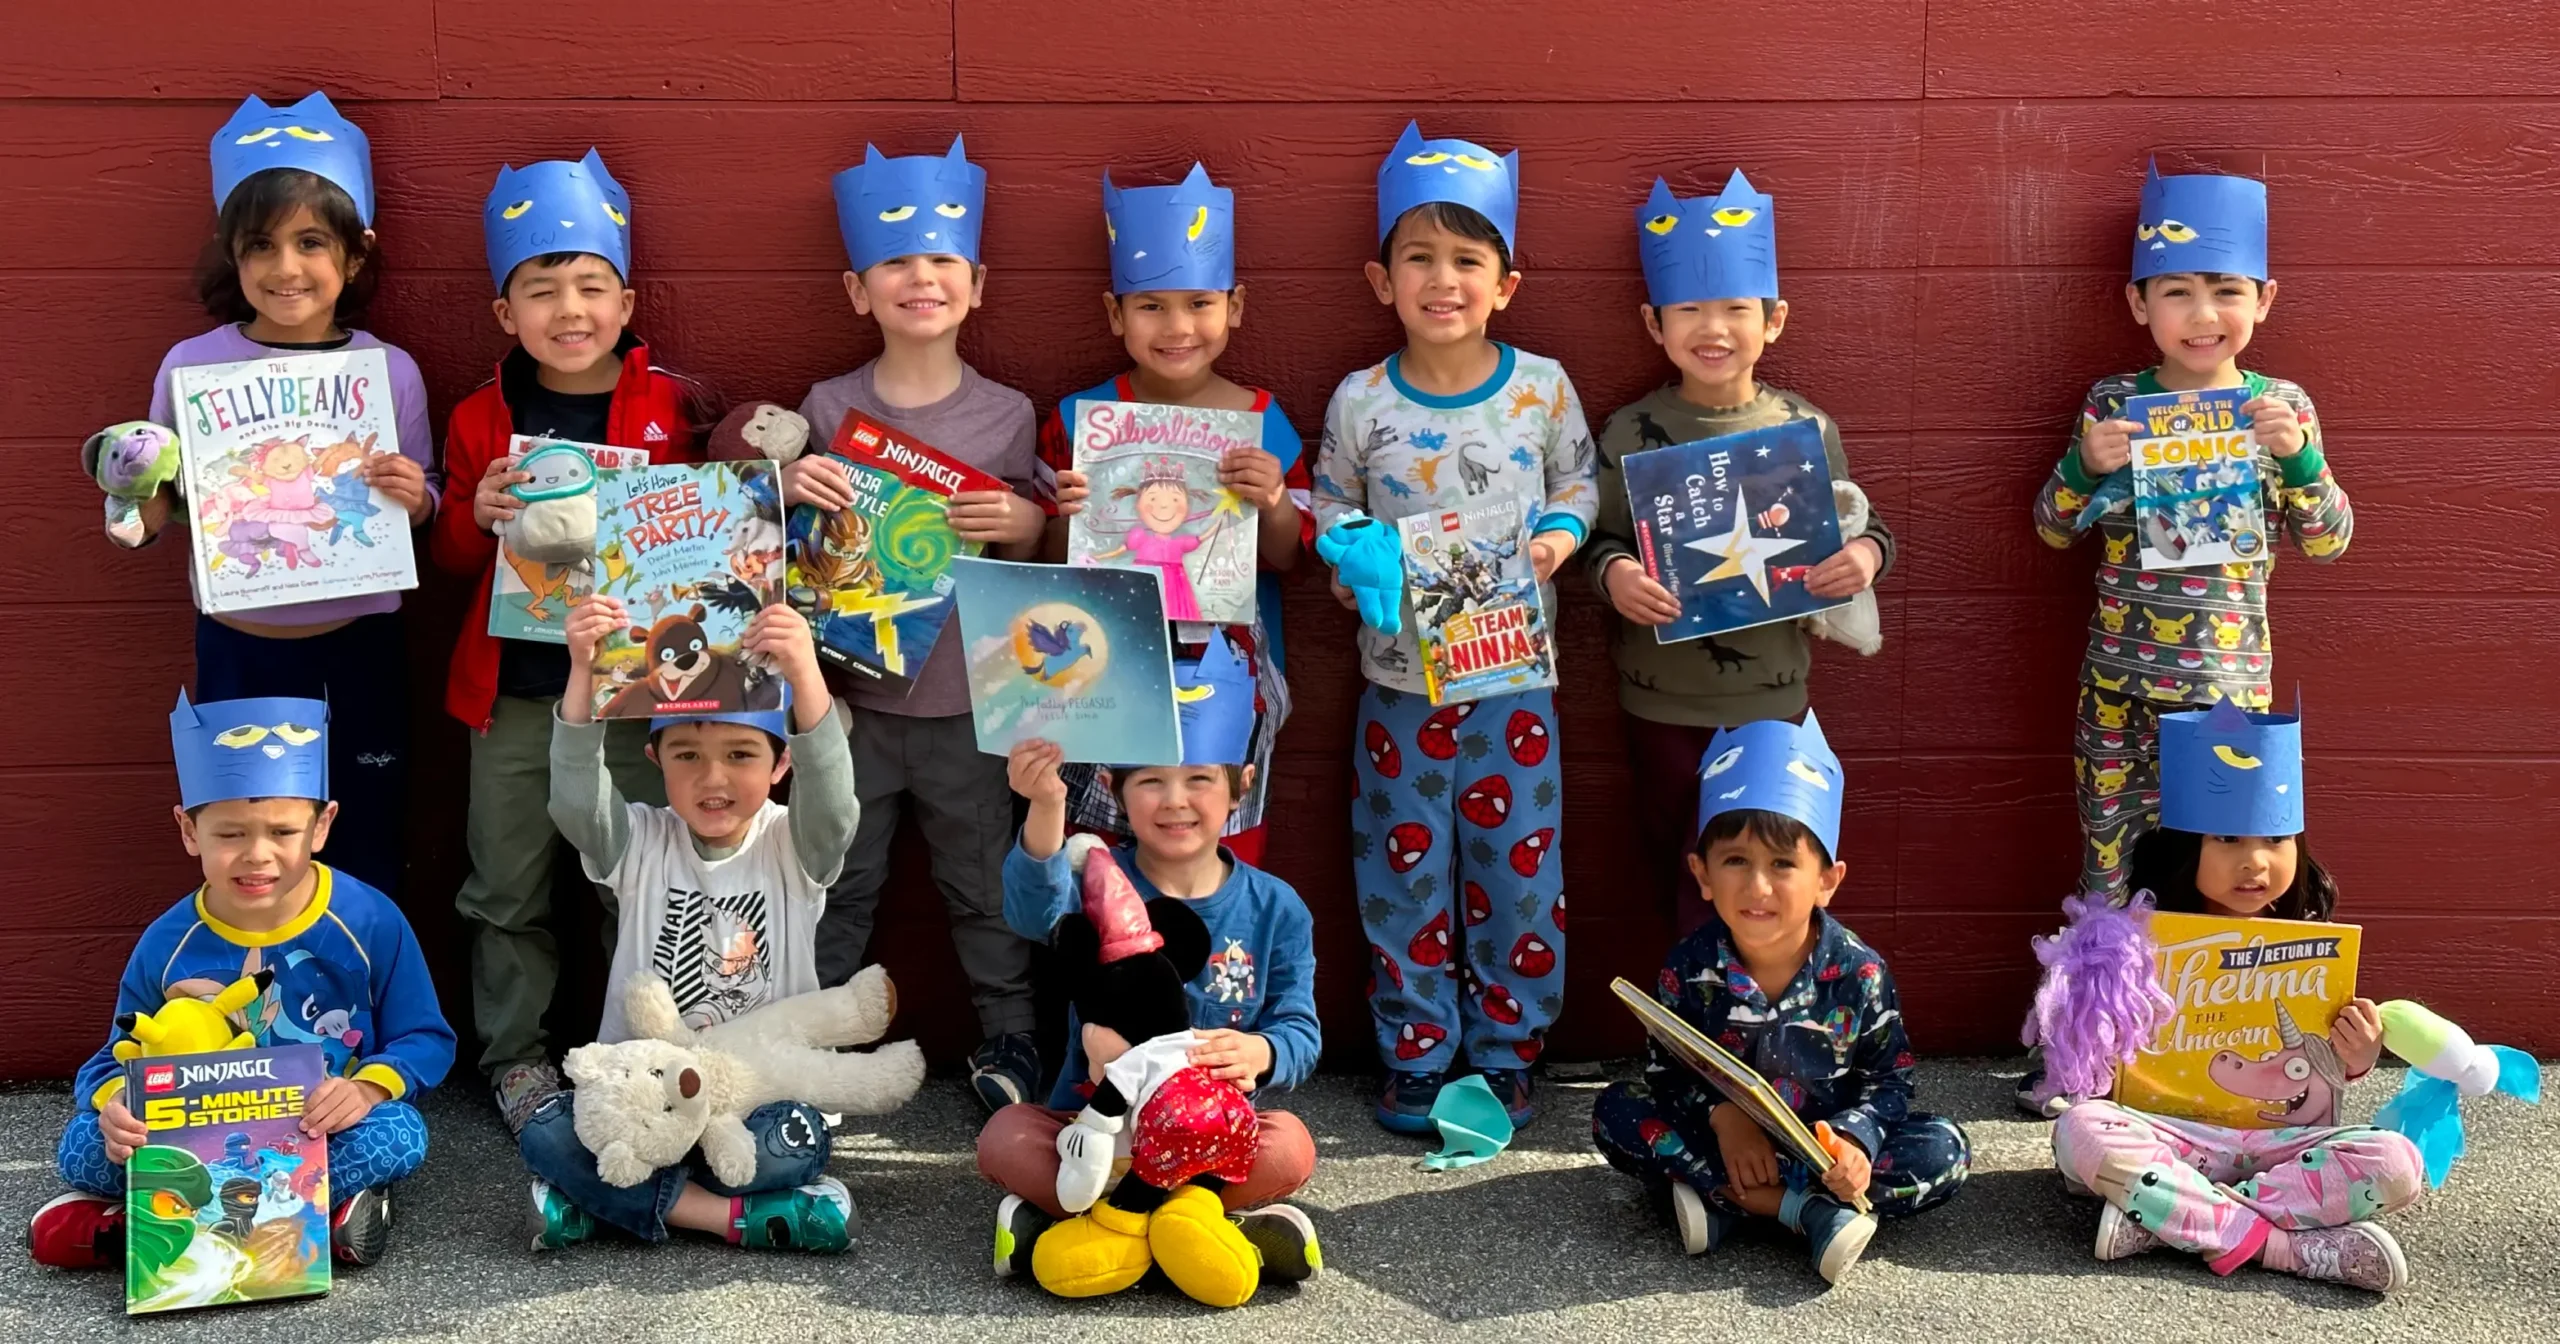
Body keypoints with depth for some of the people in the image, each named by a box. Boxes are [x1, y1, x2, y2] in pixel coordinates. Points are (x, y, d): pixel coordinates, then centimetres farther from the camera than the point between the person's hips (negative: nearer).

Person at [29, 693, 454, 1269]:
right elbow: (118, 1060, 2)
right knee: (83, 1147, -22)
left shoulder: (369, 921, -10)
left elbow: (426, 1040, -5)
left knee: (399, 1136, -34)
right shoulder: (167, 944, -4)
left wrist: (369, 1087, -27)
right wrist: (115, 1104, -23)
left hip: (327, 1134, -1)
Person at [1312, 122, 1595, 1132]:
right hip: (1399, 680, 0)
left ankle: (1504, 1055, 24)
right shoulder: (1361, 402, -3)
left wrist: (1560, 536, -9)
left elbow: (1579, 480, 10)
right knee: (1406, 872, 8)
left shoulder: (1543, 389, -3)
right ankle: (1417, 1057, 23)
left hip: (1513, 679, 0)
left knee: (1517, 869, 7)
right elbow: (1331, 503, 8)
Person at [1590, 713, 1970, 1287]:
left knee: (1945, 1150, -23)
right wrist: (1721, 1112, -25)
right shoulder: (1690, 967, -12)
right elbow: (1666, 1069, -5)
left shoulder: (1859, 972, -14)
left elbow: (1888, 1078, -8)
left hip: (1826, 1144, -1)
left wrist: (1854, 1139, -29)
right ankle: (1807, 1211, -29)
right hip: (1725, 1136, 1)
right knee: (1615, 1113, -20)